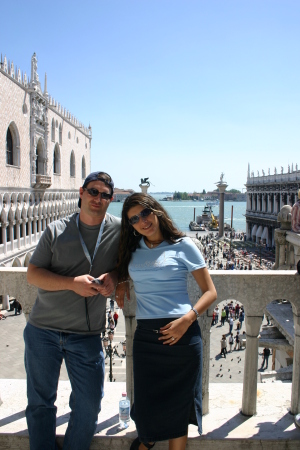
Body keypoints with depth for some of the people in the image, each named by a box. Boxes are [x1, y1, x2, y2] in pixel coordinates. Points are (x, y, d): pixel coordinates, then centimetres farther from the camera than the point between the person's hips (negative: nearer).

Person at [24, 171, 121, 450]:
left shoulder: (118, 230, -2)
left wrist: (113, 277, -13)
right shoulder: (56, 230, -3)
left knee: (89, 405, 8)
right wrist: (72, 283, -20)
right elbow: (32, 274, -5)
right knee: (40, 402, 14)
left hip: (87, 335, 0)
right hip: (42, 331, 0)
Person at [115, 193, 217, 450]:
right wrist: (121, 282, 6)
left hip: (181, 334, -3)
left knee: (177, 409, 9)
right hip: (145, 335, 4)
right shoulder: (133, 249, 9)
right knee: (146, 405, 13)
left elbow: (210, 292, -3)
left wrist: (188, 319, -18)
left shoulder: (183, 245, -3)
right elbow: (123, 270, 29)